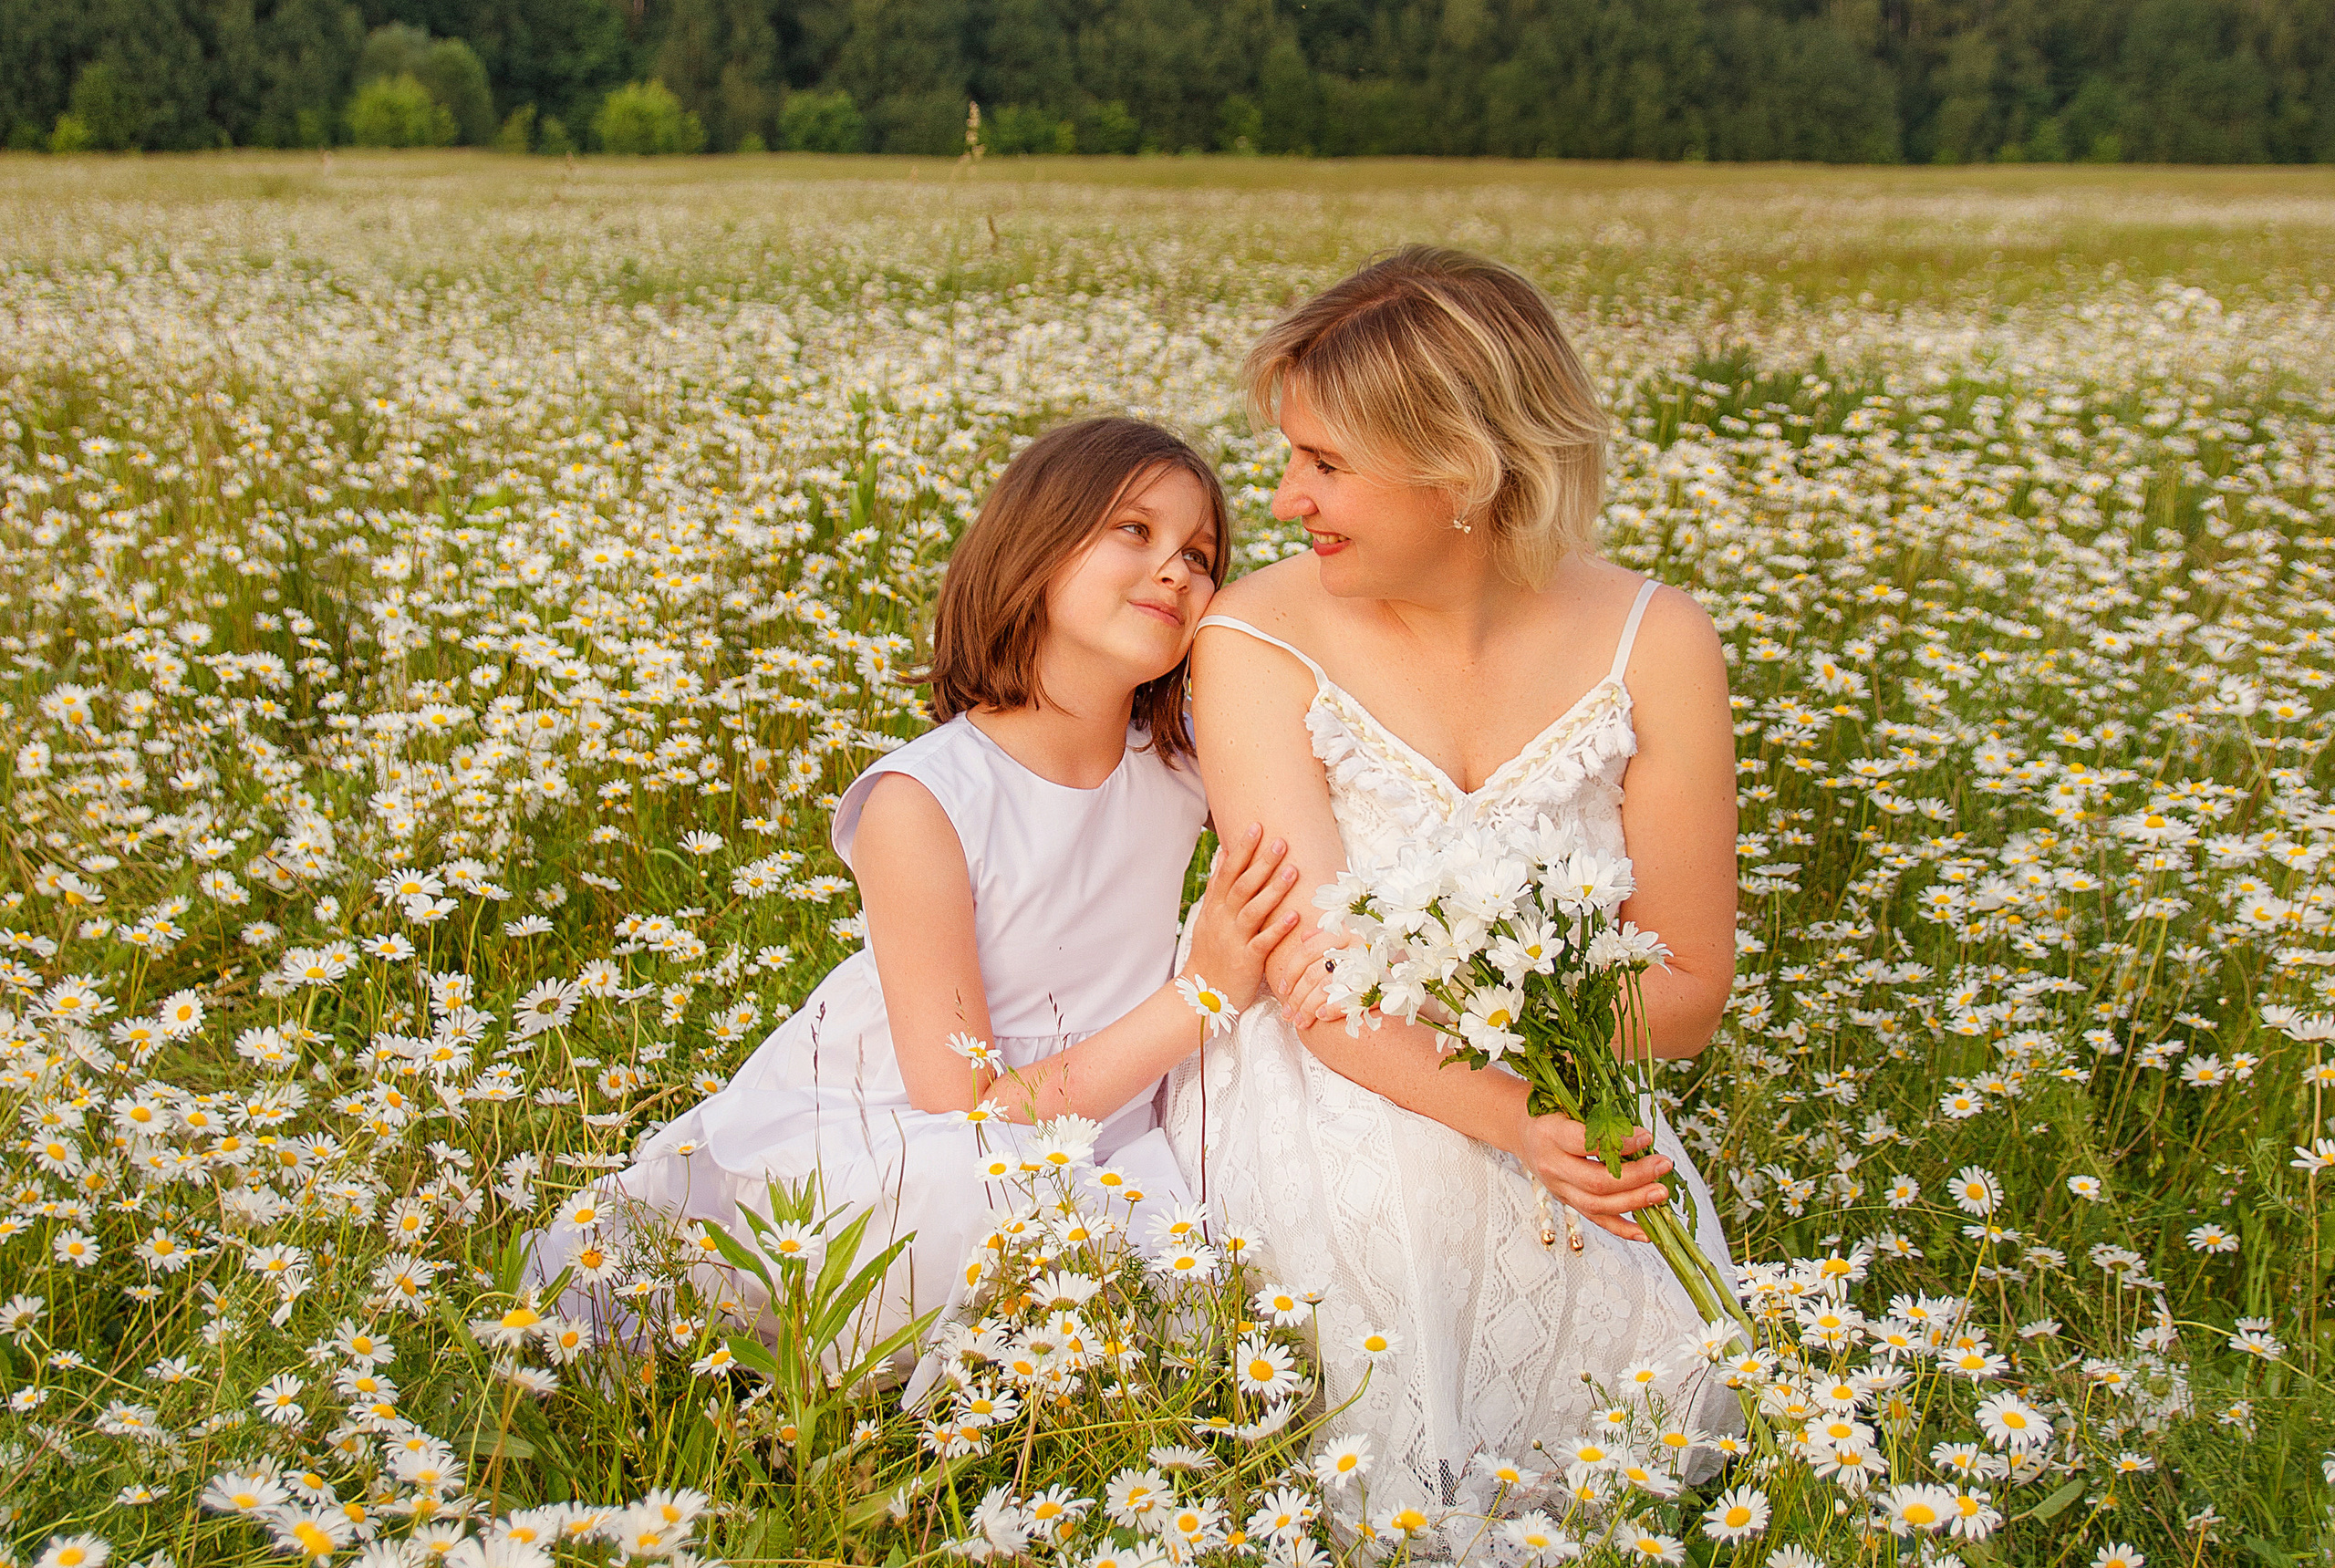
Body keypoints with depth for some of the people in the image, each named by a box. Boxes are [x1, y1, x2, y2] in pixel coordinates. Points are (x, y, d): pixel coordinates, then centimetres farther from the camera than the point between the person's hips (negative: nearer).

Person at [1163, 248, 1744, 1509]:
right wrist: (1514, 1118, -35)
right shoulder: (1257, 640, -10)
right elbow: (1316, 982, -17)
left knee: (1657, 1365, -27)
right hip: (1325, 1111, -1)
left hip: (1566, 1105, 2)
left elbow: (1687, 991, -2)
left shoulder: (1654, 646, -6)